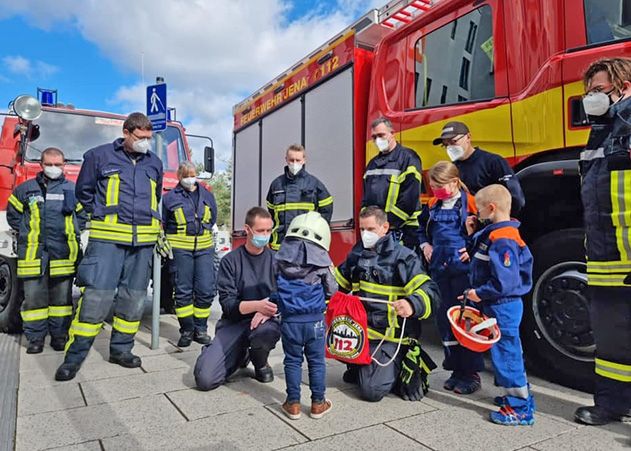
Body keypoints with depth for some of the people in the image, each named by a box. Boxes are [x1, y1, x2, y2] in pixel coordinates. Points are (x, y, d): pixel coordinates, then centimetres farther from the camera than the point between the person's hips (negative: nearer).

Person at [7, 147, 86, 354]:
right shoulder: (25, 189, 9)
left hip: (63, 252, 0)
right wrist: (26, 233, 9)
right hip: (33, 252, 0)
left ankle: (59, 335, 17)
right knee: (34, 296, 2)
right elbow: (13, 215, 17)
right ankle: (35, 338, 13)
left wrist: (71, 232, 6)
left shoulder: (73, 189, 9)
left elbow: (83, 215, 14)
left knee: (61, 297, 6)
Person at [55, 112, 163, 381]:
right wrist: (101, 215, 10)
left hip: (143, 241, 4)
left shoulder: (154, 163, 15)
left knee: (133, 297, 7)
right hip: (107, 238, -4)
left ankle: (121, 349, 21)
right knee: (96, 295, -9)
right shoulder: (99, 156, 3)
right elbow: (84, 191, 12)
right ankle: (74, 357, 3)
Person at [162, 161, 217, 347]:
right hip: (180, 249, -2)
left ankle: (200, 329, 14)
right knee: (183, 291, 2)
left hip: (204, 248, 3)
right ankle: (187, 330, 14)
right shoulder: (170, 197, 4)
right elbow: (162, 223, 9)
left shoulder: (206, 195, 13)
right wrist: (179, 236, 4)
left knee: (205, 290, 0)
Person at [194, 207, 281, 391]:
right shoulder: (230, 261, -1)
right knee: (204, 379, -15)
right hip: (233, 322, 0)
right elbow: (227, 303, -9)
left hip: (264, 320, 0)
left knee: (266, 331, -38)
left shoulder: (276, 260, 3)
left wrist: (268, 310, -24)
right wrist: (257, 305, -27)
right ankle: (241, 355, 17)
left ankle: (260, 363, 0)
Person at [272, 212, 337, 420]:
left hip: (289, 320, 1)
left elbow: (274, 289, 9)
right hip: (315, 320, -1)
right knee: (316, 361, 12)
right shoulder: (322, 262, -7)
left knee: (292, 361, 13)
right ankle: (318, 403, 21)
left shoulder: (281, 260, -1)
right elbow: (331, 290, 3)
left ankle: (293, 404, 20)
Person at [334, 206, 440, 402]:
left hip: (389, 337, -6)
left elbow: (430, 292, -17)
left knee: (371, 390, -19)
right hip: (359, 329, 7)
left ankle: (400, 372, 15)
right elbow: (337, 284, 22)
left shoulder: (403, 257, -10)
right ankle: (360, 369, 14)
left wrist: (412, 304, -38)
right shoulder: (357, 254, 10)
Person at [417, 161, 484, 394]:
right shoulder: (432, 206, 10)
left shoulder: (470, 203, -7)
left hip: (463, 270, -6)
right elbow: (422, 229, 25)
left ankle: (471, 373, 14)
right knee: (445, 319, 11)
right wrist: (425, 245, 9)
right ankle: (456, 370, 25)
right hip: (440, 270, 6)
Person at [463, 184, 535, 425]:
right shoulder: (494, 233, 8)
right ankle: (518, 396, 37)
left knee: (506, 353, 0)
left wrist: (479, 293, -16)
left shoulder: (502, 240, -23)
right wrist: (473, 235, 9)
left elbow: (504, 282, -28)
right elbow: (483, 258, 18)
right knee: (508, 351, 21)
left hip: (503, 307, -10)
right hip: (499, 306, 10)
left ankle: (520, 409, 13)